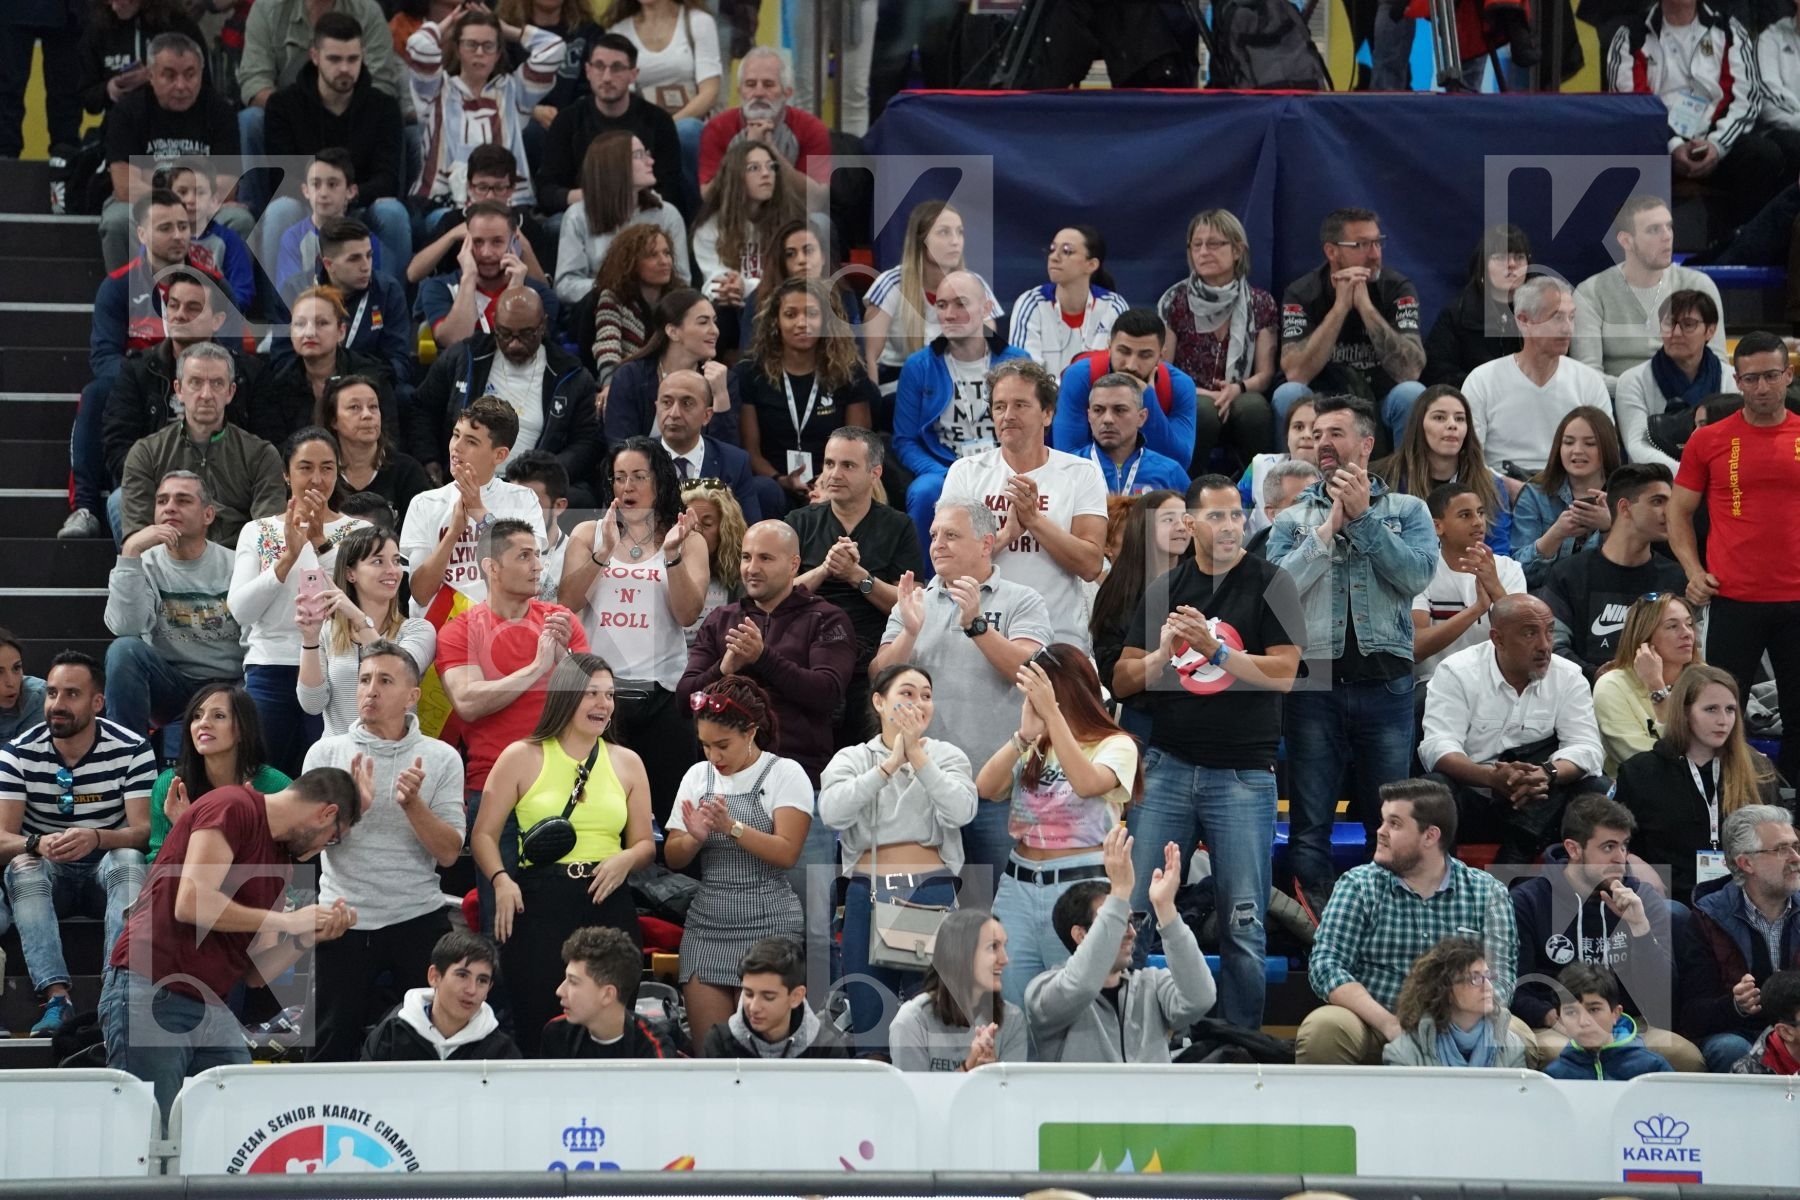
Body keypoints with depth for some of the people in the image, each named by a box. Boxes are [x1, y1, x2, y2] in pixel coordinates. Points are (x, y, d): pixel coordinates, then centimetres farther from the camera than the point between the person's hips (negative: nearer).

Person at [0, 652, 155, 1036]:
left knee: (129, 860, -34)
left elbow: (143, 831, -16)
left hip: (108, 867, -1)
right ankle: (56, 996, -47)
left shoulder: (131, 750, -9)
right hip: (47, 874, 1)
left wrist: (95, 838, -39)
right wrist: (38, 844, -38)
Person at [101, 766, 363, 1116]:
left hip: (212, 1008, 9)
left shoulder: (281, 860, 19)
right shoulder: (232, 808, -7)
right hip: (150, 993, -9)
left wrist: (310, 936, 4)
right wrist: (286, 921, -12)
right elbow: (191, 903, -20)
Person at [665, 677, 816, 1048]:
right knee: (707, 1048, -1)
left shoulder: (784, 774, -3)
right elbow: (672, 858, 11)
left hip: (767, 923, -5)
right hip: (707, 926, 5)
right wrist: (695, 837, -10)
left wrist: (732, 827, -23)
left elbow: (787, 853, -13)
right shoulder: (698, 776, 12)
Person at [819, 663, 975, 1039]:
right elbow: (832, 812, -15)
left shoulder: (947, 756, 6)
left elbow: (961, 810, -14)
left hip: (932, 894, -1)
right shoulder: (851, 759, 6)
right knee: (867, 1019, 4)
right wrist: (891, 763, -19)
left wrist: (917, 754, -18)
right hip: (868, 896, 1)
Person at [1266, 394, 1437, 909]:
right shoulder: (1294, 518, 13)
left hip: (1385, 681, -1)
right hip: (1315, 682, 1)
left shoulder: (1407, 510, 10)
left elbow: (1418, 574, -8)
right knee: (1309, 827, 1)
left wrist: (1363, 519, -9)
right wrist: (1329, 528, -5)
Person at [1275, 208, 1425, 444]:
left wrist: (1366, 306, -28)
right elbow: (1296, 374, -23)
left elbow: (1410, 371, -22)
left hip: (1382, 406, 0)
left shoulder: (1398, 289, -10)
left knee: (1412, 394, -30)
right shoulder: (1301, 294, -10)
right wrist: (1340, 307, -26)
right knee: (1288, 394, -29)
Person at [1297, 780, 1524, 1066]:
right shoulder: (1358, 886, 4)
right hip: (1374, 1029, 0)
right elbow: (1326, 966, -6)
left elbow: (1498, 979, -3)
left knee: (1515, 1035, -29)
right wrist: (1388, 1023, -22)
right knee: (1322, 1028, -31)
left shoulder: (1486, 893, 5)